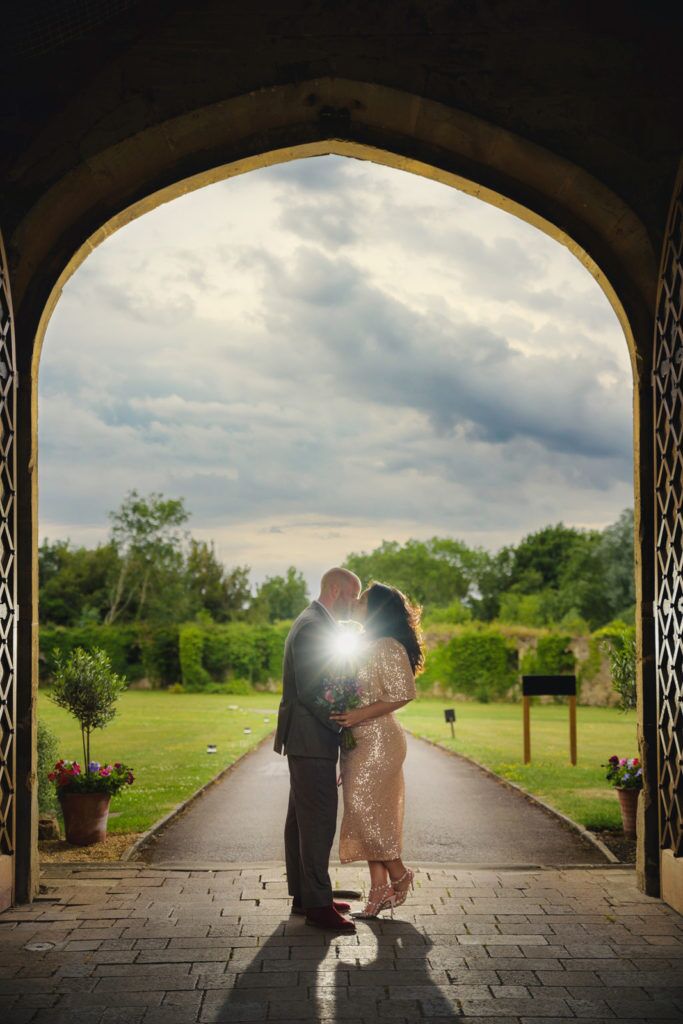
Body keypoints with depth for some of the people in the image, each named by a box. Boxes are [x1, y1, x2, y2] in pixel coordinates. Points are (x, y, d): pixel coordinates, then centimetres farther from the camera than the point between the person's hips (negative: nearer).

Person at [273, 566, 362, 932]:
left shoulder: (317, 623, 17)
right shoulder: (314, 627, -17)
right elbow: (310, 692, -22)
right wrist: (343, 724, -15)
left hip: (307, 740, 11)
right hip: (311, 740, -11)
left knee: (301, 819, 14)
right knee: (318, 821, -8)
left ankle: (303, 895, 22)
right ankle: (317, 904, -4)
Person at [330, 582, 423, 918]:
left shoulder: (387, 647, -14)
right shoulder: (366, 646, 15)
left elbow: (401, 695, -20)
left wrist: (358, 715, -22)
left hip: (378, 741, -9)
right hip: (359, 743, 9)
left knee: (365, 810, -9)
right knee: (367, 813, 9)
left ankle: (399, 875, 9)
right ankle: (380, 889, 13)